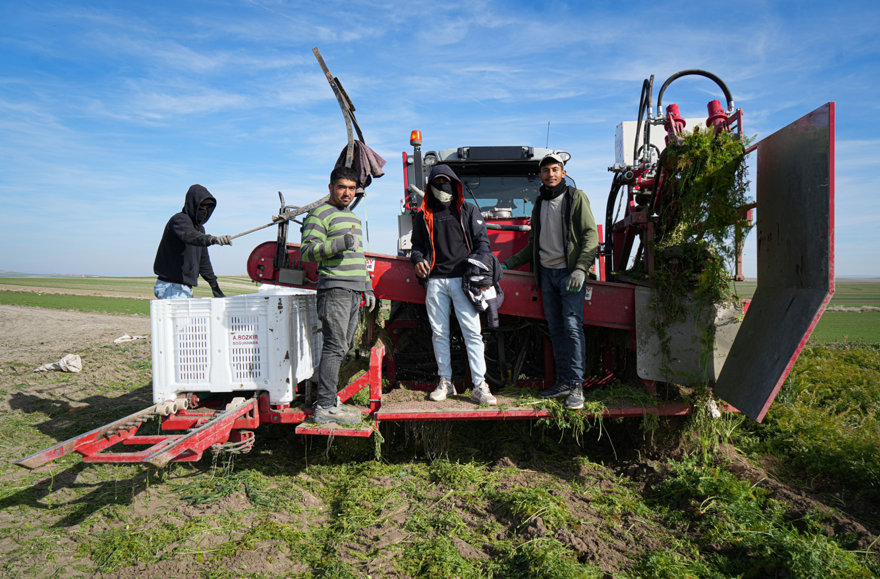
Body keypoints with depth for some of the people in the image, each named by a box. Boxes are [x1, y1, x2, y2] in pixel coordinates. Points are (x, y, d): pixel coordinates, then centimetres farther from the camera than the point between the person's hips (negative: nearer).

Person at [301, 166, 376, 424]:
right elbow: (307, 251, -15)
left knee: (342, 347, 10)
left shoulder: (352, 217, 24)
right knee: (335, 347, -10)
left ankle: (330, 401, 18)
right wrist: (341, 243, -25)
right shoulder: (320, 214, -4)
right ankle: (325, 407, -5)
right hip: (335, 290, -9)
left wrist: (367, 288, 25)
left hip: (354, 292, 9)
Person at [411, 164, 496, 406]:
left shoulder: (468, 211, 12)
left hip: (462, 279, -2)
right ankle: (445, 382, 18)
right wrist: (418, 260, -4)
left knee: (472, 331, -7)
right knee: (439, 333, 6)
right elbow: (417, 244, 19)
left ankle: (479, 386, -4)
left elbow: (482, 240, 9)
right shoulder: (424, 215, 16)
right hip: (435, 281, 2)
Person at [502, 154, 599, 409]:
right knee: (556, 328, 5)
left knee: (573, 326, -11)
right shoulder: (539, 205, 19)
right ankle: (564, 381, 10)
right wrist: (508, 264, 19)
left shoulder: (576, 197, 2)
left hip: (570, 273, -5)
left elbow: (590, 235, -6)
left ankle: (577, 386, -7)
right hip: (546, 273, 6)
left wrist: (581, 268, -18)